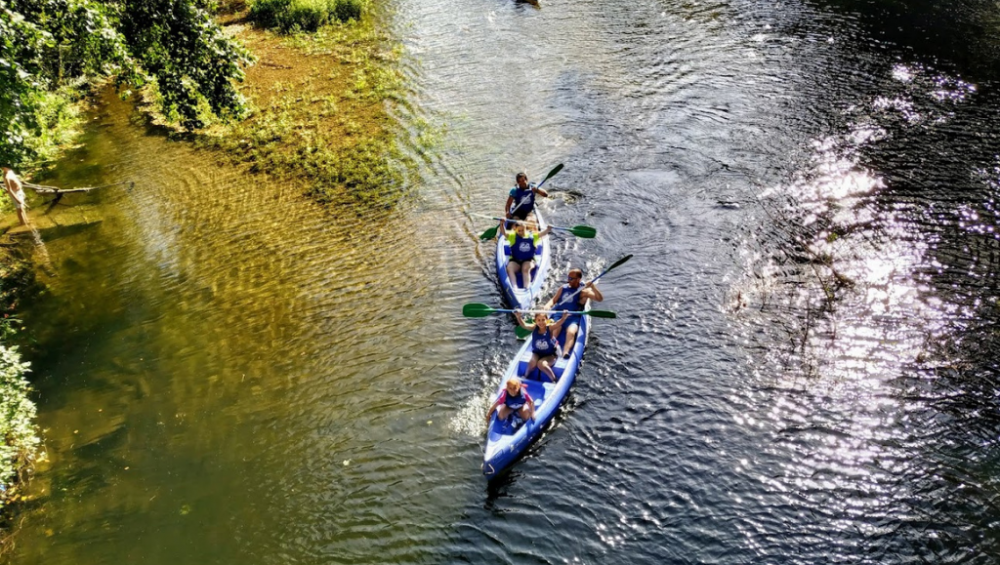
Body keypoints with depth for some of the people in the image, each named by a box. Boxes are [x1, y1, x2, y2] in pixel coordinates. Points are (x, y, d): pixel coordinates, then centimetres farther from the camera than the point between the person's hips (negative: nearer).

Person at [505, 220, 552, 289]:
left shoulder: (532, 236, 5)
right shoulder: (513, 236, 1)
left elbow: (542, 233, -3)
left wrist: (548, 229, -23)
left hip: (528, 261, 0)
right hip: (515, 261, 0)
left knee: (526, 269, -32)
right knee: (509, 269, -29)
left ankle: (526, 287, -46)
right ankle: (514, 287, -44)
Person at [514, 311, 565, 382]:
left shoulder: (550, 328, -19)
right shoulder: (534, 328, -13)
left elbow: (558, 324, -39)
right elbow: (524, 325, -30)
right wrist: (518, 317, -50)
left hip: (550, 354, -3)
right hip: (537, 353, 3)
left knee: (541, 364, -28)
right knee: (532, 362, -25)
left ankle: (554, 380, -9)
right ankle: (525, 376, 5)